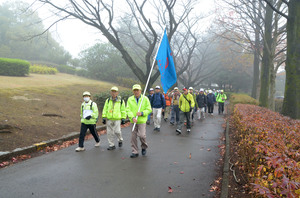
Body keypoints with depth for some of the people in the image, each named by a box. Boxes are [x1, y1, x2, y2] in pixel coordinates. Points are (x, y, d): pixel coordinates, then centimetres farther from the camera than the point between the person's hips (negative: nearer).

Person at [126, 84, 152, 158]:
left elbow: (149, 109, 1)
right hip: (133, 121, 3)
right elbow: (128, 110, -2)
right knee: (133, 137, 3)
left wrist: (142, 113, -16)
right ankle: (135, 152, 16)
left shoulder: (145, 99, 1)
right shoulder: (130, 99, 4)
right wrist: (132, 117, -18)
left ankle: (144, 147, 17)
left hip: (142, 121, -2)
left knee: (141, 135, -13)